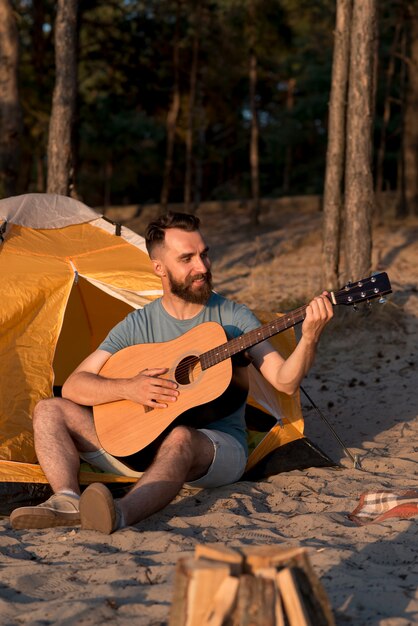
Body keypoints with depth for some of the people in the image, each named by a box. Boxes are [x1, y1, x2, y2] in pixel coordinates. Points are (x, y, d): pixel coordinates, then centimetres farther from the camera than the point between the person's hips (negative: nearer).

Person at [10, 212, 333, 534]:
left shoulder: (233, 317, 0)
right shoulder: (137, 325, 5)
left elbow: (284, 381, -9)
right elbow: (73, 386, 1)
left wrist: (309, 338, -28)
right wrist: (128, 388, -18)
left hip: (217, 446, -4)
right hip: (142, 444, 4)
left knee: (179, 438, -40)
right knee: (51, 411, -8)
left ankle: (120, 514, -66)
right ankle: (68, 500, -33)